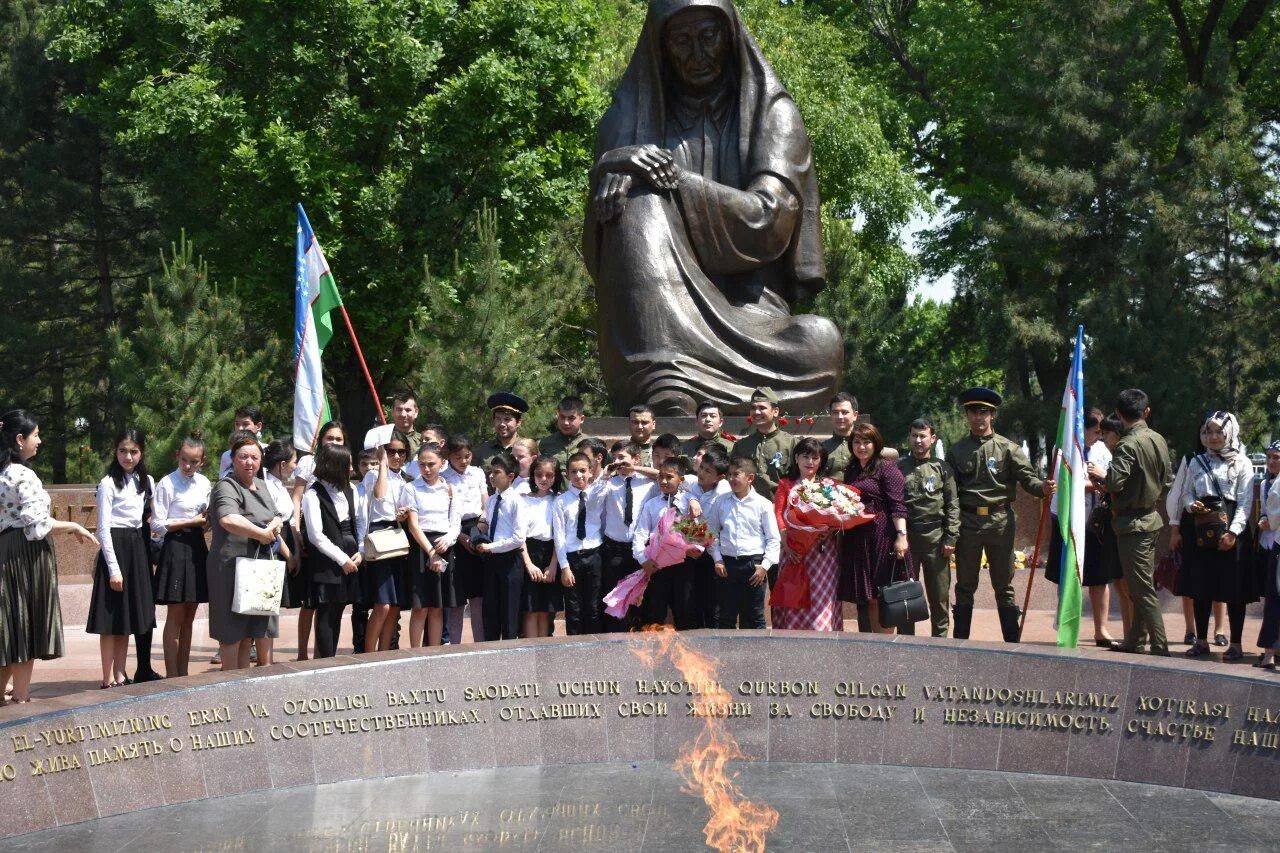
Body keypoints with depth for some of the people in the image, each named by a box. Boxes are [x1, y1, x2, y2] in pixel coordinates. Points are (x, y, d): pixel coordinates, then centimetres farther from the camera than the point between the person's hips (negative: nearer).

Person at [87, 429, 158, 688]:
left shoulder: (147, 481, 10)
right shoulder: (109, 483, -8)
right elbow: (103, 528, -11)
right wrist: (113, 568, -16)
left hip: (138, 549, 6)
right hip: (115, 547, -6)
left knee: (128, 616, 10)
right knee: (112, 618, -3)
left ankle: (120, 675, 16)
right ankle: (108, 679, 1)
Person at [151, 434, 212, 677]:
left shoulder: (205, 483, 9)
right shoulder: (167, 484, -8)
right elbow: (158, 525, -11)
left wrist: (207, 521, -3)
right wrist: (192, 521, -12)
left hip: (197, 548, 6)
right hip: (175, 547, -6)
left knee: (189, 616, 10)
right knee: (176, 616, -3)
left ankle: (183, 673, 16)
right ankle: (172, 675, 3)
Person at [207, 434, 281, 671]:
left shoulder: (261, 485, 17)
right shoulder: (227, 487, -12)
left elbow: (277, 516, 22)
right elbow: (228, 519, -31)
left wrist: (276, 523, -3)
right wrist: (263, 533, -21)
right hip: (233, 565, -8)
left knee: (264, 628, 11)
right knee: (233, 631, -1)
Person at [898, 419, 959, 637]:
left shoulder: (942, 468, 6)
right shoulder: (899, 468, 7)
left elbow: (952, 505, 3)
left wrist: (950, 538, -4)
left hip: (935, 538, 0)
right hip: (906, 537, 1)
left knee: (939, 595, 4)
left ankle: (940, 638, 14)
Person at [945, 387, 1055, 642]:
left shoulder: (1008, 448, 4)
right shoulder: (956, 451, 7)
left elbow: (1027, 477, -4)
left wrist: (1042, 487, -27)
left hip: (1000, 522, -1)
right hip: (967, 522, 1)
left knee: (1004, 585, 5)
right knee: (965, 585, 7)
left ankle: (1013, 642, 10)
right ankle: (959, 642, 14)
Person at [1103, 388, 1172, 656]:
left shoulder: (1128, 445, -18)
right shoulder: (1159, 440, 7)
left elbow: (1114, 482, -27)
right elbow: (1165, 482, 15)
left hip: (1133, 523, -9)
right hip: (1152, 518, 9)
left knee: (1143, 589, -5)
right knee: (1142, 586, 15)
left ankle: (1160, 648, -5)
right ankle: (1133, 641, 25)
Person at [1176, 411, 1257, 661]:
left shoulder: (1241, 463, 2)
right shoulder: (1197, 462, 14)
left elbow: (1245, 502, -5)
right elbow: (1186, 492, 17)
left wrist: (1233, 532, -15)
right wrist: (1191, 506, -7)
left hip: (1230, 528, -4)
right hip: (1200, 528, 4)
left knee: (1234, 590, -2)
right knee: (1200, 587, 6)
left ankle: (1236, 644, 5)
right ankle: (1201, 641, 15)